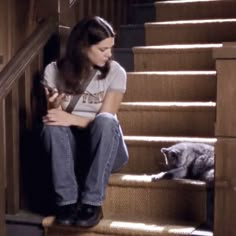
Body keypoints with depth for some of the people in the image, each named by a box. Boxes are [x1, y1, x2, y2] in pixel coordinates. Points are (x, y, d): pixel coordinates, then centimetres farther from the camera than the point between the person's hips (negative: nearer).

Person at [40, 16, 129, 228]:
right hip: (70, 149, 1)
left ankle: (92, 203, -30)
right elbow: (53, 114, 0)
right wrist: (56, 108, -24)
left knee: (105, 121, -34)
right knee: (53, 126, -30)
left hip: (105, 150, -1)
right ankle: (67, 202, -29)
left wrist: (72, 118, -28)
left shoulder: (115, 72, -7)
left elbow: (105, 120, -13)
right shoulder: (54, 71, -3)